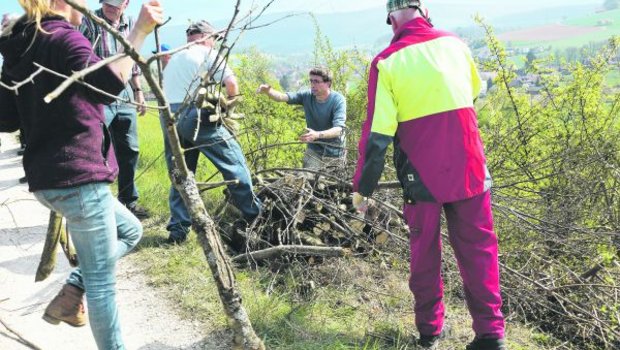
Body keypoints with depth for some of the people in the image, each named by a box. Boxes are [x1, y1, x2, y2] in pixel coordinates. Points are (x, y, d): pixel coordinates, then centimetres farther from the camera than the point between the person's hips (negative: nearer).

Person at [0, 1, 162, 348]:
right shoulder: (64, 38, -11)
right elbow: (107, 85, -28)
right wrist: (140, 31, -26)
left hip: (48, 175, 9)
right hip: (78, 176, -9)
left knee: (129, 230, 25)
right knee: (102, 279, 3)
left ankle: (71, 294, 16)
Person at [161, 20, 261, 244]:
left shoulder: (172, 61, 29)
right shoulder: (207, 54, 6)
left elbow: (167, 91, 22)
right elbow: (231, 82, -4)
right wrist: (229, 103, 12)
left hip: (169, 119, 7)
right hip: (197, 116, -7)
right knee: (234, 163, 4)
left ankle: (178, 229, 11)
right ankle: (253, 214, 11)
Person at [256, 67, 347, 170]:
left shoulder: (338, 100, -18)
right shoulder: (307, 96, -7)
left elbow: (338, 129, -29)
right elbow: (283, 97, -18)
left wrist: (317, 135, -47)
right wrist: (268, 91, -40)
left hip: (335, 153, -2)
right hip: (314, 151, 2)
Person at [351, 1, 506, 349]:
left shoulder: (386, 62, -7)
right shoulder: (454, 43, 3)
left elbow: (376, 134, -11)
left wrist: (363, 187, -3)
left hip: (421, 174, -1)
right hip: (469, 168, 2)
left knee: (424, 249, 14)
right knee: (478, 246, 10)